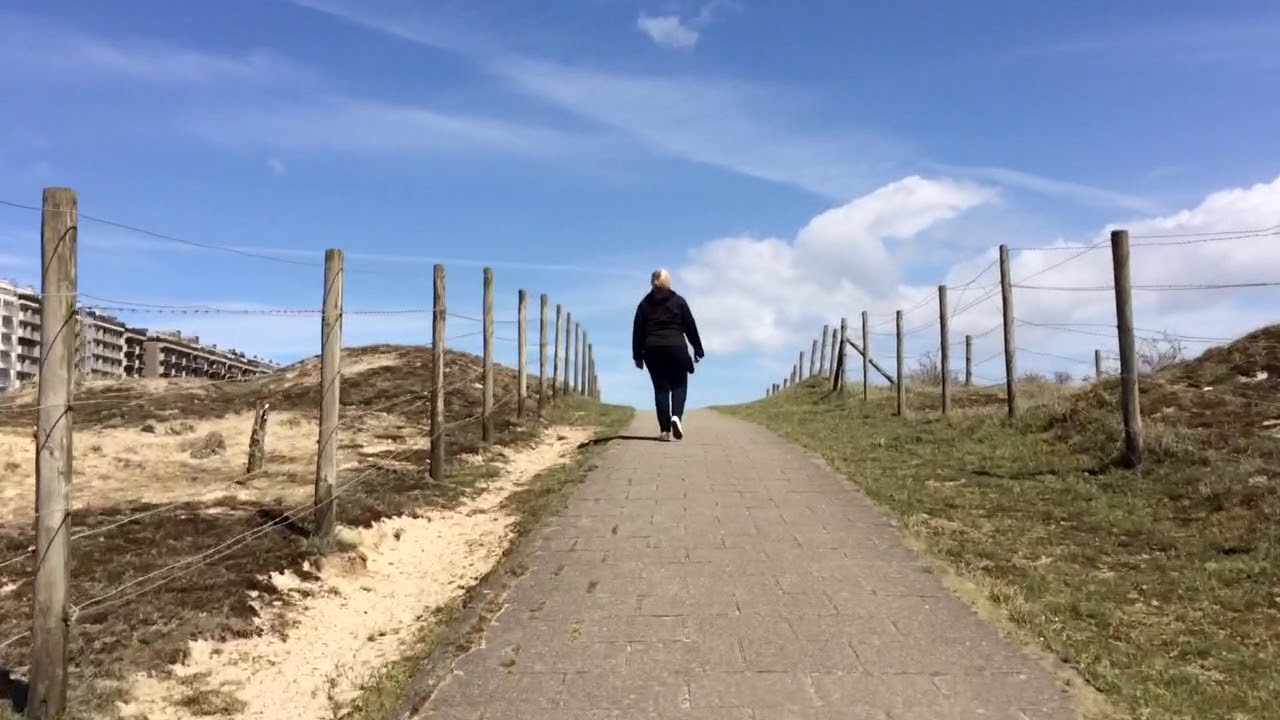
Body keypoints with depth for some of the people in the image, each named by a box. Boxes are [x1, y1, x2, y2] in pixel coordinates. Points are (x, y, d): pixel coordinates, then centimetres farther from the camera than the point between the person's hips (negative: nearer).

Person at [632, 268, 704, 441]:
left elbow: (637, 331, 8)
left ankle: (664, 429, -1)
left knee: (660, 388, 6)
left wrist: (637, 355, 12)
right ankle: (676, 416, -18)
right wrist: (698, 349, 10)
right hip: (676, 348, -2)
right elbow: (690, 327, 4)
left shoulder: (644, 304, 10)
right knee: (678, 385, 9)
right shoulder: (678, 301, 5)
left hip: (653, 350, 2)